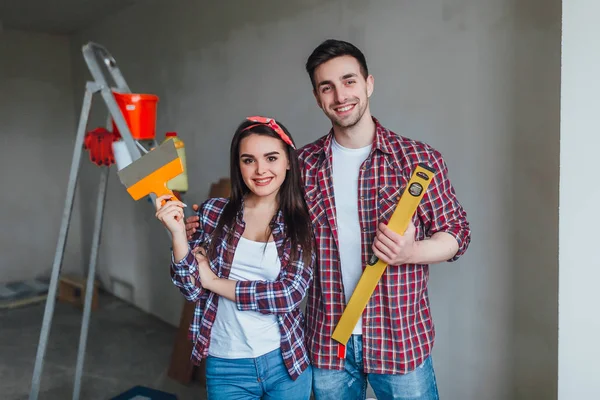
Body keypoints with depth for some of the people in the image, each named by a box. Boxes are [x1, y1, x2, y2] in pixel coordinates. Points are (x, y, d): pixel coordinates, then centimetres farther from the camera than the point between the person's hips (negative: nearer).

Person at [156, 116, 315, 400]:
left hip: (286, 362, 1)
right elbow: (193, 290, -4)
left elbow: (290, 294, -15)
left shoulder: (303, 223, -5)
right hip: (226, 366, 0)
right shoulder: (214, 212, -4)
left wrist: (214, 282, -12)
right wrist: (177, 233, -19)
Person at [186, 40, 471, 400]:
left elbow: (457, 232, -2)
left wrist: (410, 252, -21)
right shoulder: (303, 165, -1)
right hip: (327, 343, 2)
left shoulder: (419, 159, -7)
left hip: (401, 340, -1)